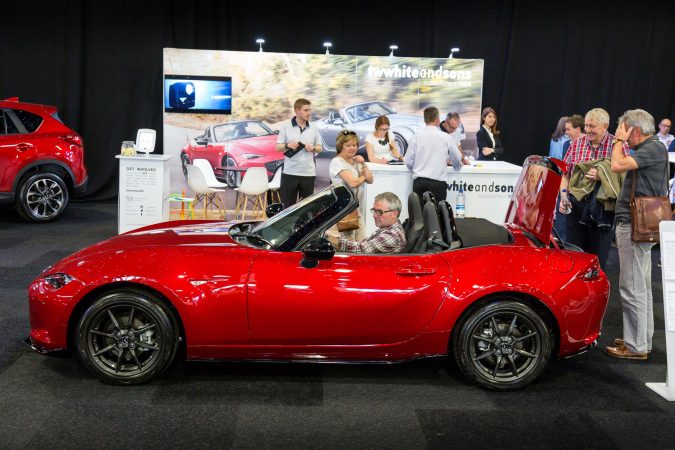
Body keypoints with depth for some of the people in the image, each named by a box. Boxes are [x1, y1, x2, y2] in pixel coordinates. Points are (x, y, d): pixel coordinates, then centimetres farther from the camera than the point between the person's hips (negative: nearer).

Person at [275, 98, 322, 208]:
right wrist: (287, 145, -17)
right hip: (290, 172, -2)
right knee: (287, 204, 2)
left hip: (308, 173, 2)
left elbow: (319, 148, 13)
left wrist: (313, 148, -9)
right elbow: (277, 147, 3)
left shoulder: (314, 129, 8)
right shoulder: (286, 128, 1)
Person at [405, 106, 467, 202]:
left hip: (419, 182, 2)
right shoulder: (446, 137, 1)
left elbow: (409, 162, 3)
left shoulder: (416, 136, 1)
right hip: (438, 183, -1)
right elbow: (457, 162, 13)